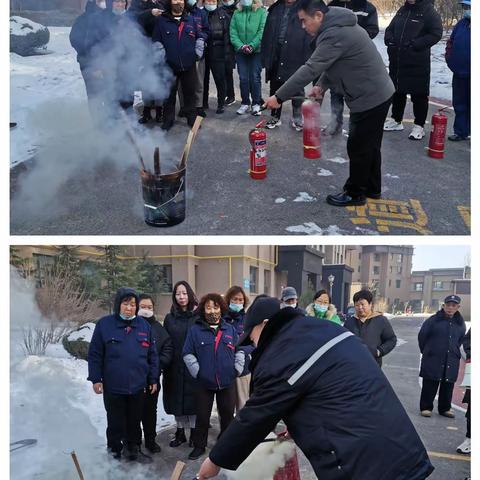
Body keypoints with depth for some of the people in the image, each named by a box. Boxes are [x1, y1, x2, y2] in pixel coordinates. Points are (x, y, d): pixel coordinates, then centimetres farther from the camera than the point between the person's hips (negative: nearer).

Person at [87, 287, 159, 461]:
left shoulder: (144, 325, 0)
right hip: (113, 386, -2)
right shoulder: (104, 324, -7)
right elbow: (95, 354, -4)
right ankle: (115, 449, 33)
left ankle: (133, 445, 37)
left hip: (138, 386, 2)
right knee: (115, 421, 13)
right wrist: (96, 379, -6)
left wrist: (153, 379, 5)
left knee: (134, 420, 16)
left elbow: (152, 355, 5)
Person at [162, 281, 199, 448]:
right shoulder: (170, 318, 6)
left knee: (193, 399, 3)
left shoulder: (198, 316, -3)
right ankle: (180, 432, 25)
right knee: (177, 401, 10)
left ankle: (194, 433, 18)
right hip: (175, 368, 3)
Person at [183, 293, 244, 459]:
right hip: (204, 383, -2)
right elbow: (188, 354, -4)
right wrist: (197, 372, -9)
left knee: (227, 414, 13)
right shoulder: (195, 330, -4)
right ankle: (199, 446, 23)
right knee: (202, 416, 7)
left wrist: (237, 368, 2)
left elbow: (239, 351, 11)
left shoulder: (230, 329, 4)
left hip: (227, 382, 2)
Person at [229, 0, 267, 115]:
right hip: (240, 51, 3)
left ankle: (256, 104, 11)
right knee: (243, 78, 5)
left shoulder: (262, 12, -3)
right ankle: (245, 103, 16)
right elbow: (233, 32, 1)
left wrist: (252, 45, -18)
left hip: (257, 50, -3)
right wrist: (240, 46, -12)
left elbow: (262, 31, -11)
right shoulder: (237, 13, 6)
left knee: (255, 77, 1)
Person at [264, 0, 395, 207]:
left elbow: (310, 69, -26)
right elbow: (331, 64, 17)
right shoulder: (338, 26, 9)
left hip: (370, 97, -10)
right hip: (378, 93, 10)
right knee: (369, 145, 20)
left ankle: (354, 193, 17)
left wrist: (279, 97, -23)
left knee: (358, 147, 3)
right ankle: (372, 188, 33)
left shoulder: (335, 34, -24)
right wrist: (321, 85, -1)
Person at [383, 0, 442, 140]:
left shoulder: (429, 11, -8)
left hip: (417, 63, -6)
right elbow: (390, 28, 18)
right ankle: (396, 120, 32)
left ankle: (419, 126, 12)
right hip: (397, 61, 6)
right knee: (397, 91, 17)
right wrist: (389, 39, -3)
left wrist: (415, 44, -21)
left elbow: (436, 34, -13)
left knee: (419, 94, 3)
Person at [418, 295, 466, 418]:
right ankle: (426, 407, 10)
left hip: (452, 361, 4)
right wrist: (426, 351, 11)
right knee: (430, 384, 0)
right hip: (433, 359, -4)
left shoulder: (460, 323, 6)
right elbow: (422, 336, 3)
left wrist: (454, 351, 17)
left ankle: (445, 408, 23)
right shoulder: (433, 320, -6)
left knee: (448, 385, 9)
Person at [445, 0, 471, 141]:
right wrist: (449, 58, 9)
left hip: (471, 76, -7)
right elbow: (451, 42, 21)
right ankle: (461, 132, 23)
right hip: (459, 73, 7)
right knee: (459, 104, 13)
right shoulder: (461, 24, 11)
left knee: (471, 105, 1)